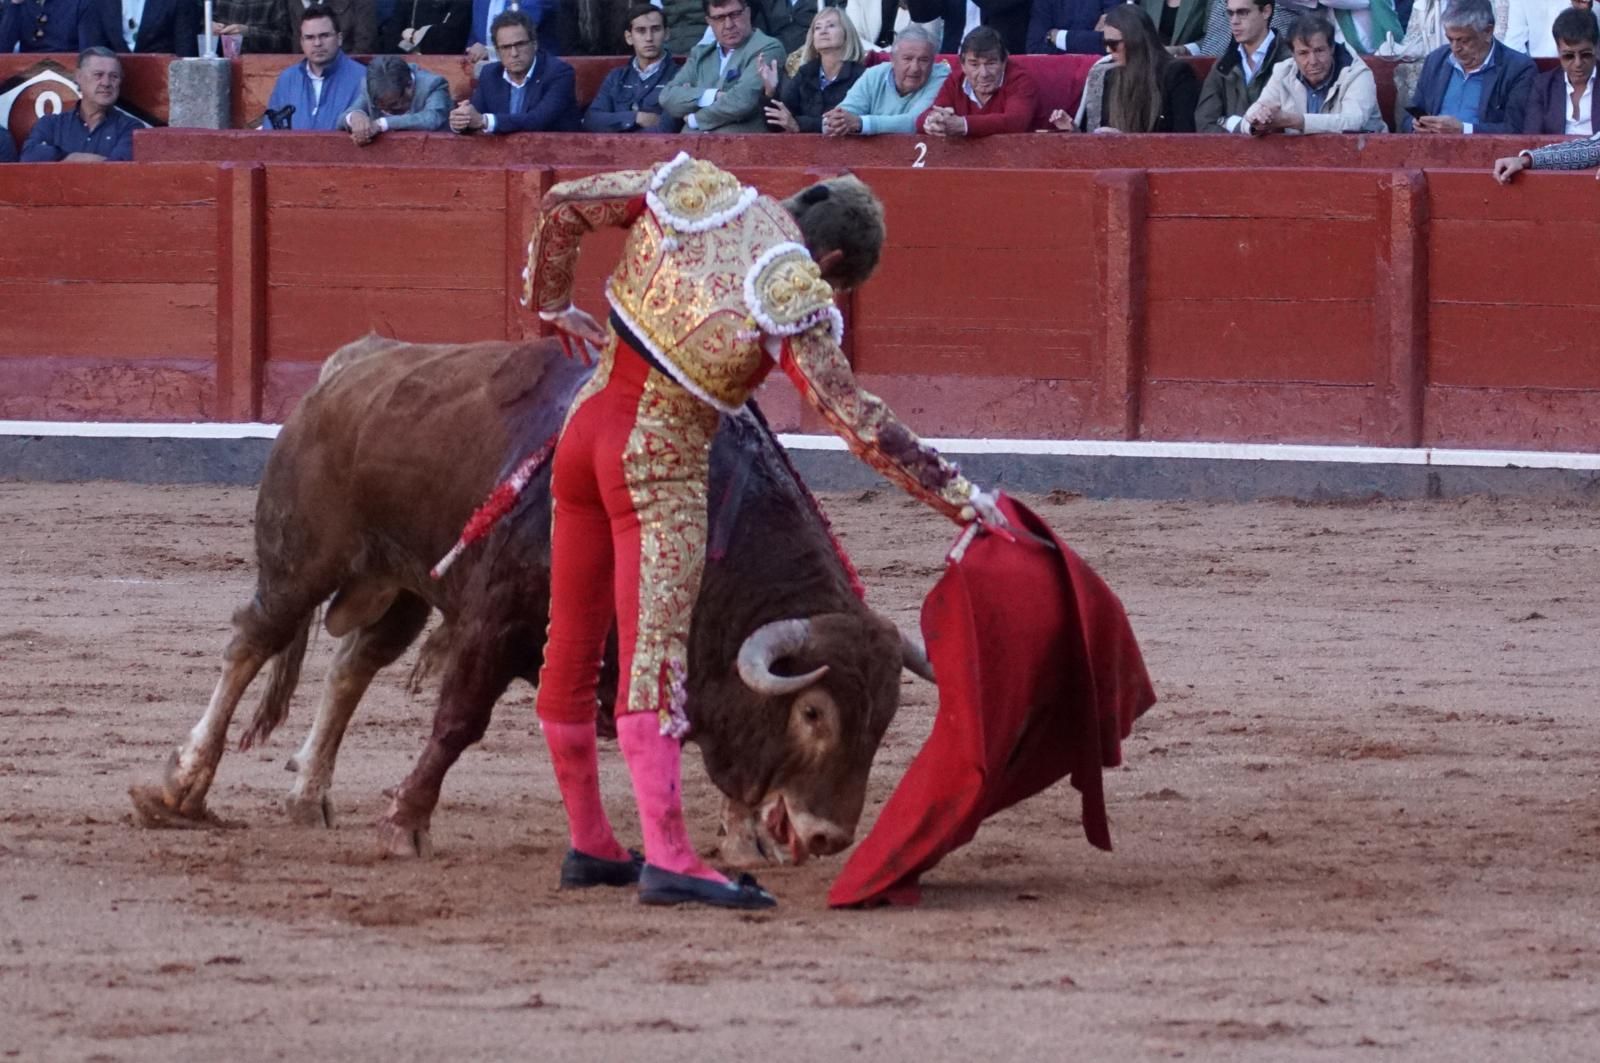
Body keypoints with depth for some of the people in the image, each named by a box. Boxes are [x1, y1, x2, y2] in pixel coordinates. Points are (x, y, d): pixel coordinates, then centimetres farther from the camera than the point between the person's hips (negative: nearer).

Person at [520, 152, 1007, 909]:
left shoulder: (697, 190, 0)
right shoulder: (795, 300, -16)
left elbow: (562, 208, 7)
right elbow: (854, 419, -17)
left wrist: (553, 306, 23)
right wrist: (960, 497, -12)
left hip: (589, 421, 7)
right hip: (664, 461, -7)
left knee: (574, 644, 13)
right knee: (654, 654, -12)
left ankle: (589, 845, 22)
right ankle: (667, 859, -19)